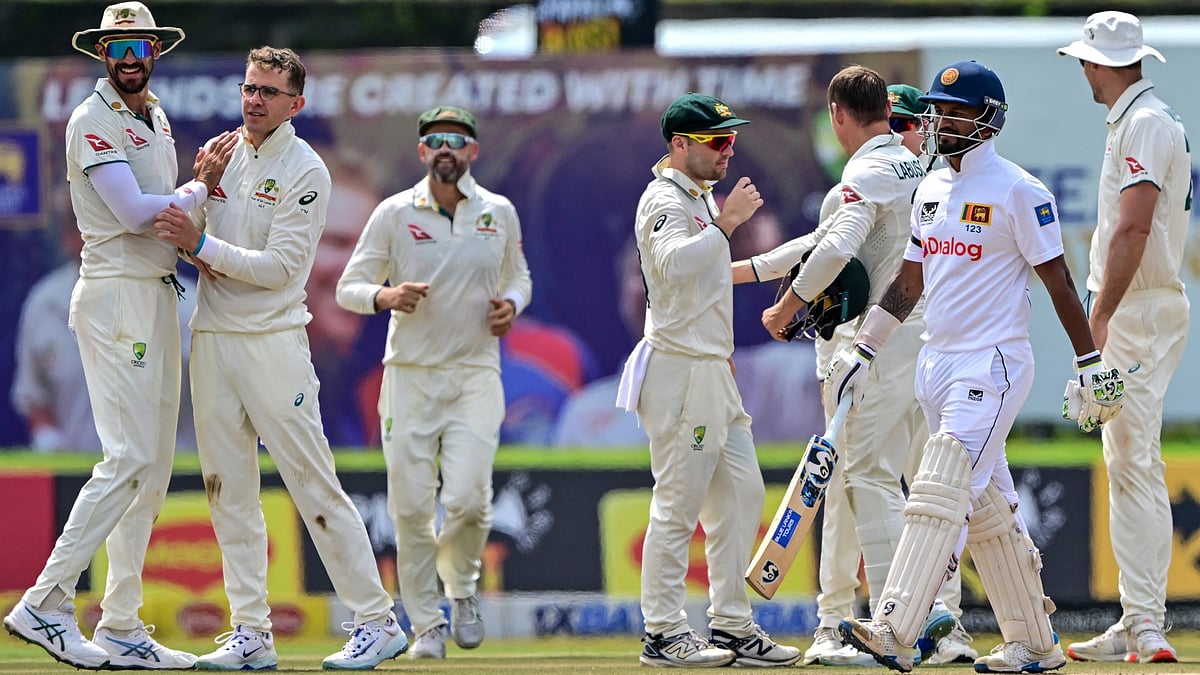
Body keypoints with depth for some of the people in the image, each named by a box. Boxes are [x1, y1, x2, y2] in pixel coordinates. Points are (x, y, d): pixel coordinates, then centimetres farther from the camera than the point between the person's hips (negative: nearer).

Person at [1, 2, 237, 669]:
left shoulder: (156, 119, 18)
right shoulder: (93, 121, -10)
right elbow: (134, 213, -18)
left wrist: (202, 181, 0)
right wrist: (201, 188, -4)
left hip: (159, 295, 9)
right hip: (116, 296, -9)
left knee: (154, 465, 8)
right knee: (129, 458, -15)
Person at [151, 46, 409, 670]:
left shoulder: (305, 171, -7)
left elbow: (280, 268, -14)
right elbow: (185, 229, 21)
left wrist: (202, 244, -19)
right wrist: (197, 252, -2)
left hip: (272, 342, -6)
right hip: (211, 334, 6)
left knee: (314, 485, -7)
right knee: (229, 490, 5)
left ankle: (377, 621, -3)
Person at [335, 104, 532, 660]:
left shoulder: (499, 213, 8)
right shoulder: (394, 213, 1)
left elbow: (518, 276, 23)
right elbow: (348, 288, 1)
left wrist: (511, 303, -1)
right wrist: (385, 295, -21)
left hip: (476, 372, 0)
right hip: (410, 377, 0)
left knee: (468, 497, -16)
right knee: (411, 506, -3)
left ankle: (461, 585, 14)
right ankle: (426, 624, 11)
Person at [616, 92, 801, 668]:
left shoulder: (701, 199, 19)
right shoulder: (666, 199, -12)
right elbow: (674, 264, -31)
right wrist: (725, 223, -29)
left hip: (712, 369, 10)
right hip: (679, 368, -10)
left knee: (742, 492, 10)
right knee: (679, 504, -9)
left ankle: (731, 625, 15)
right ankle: (664, 633, -6)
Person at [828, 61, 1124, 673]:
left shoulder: (1018, 192, -9)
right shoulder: (931, 189, 14)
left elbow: (1058, 279, -8)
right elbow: (910, 281, 22)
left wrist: (1090, 365, -9)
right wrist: (861, 349, 19)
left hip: (992, 365, -8)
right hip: (935, 365, 8)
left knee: (943, 494, -17)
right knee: (986, 508, 10)